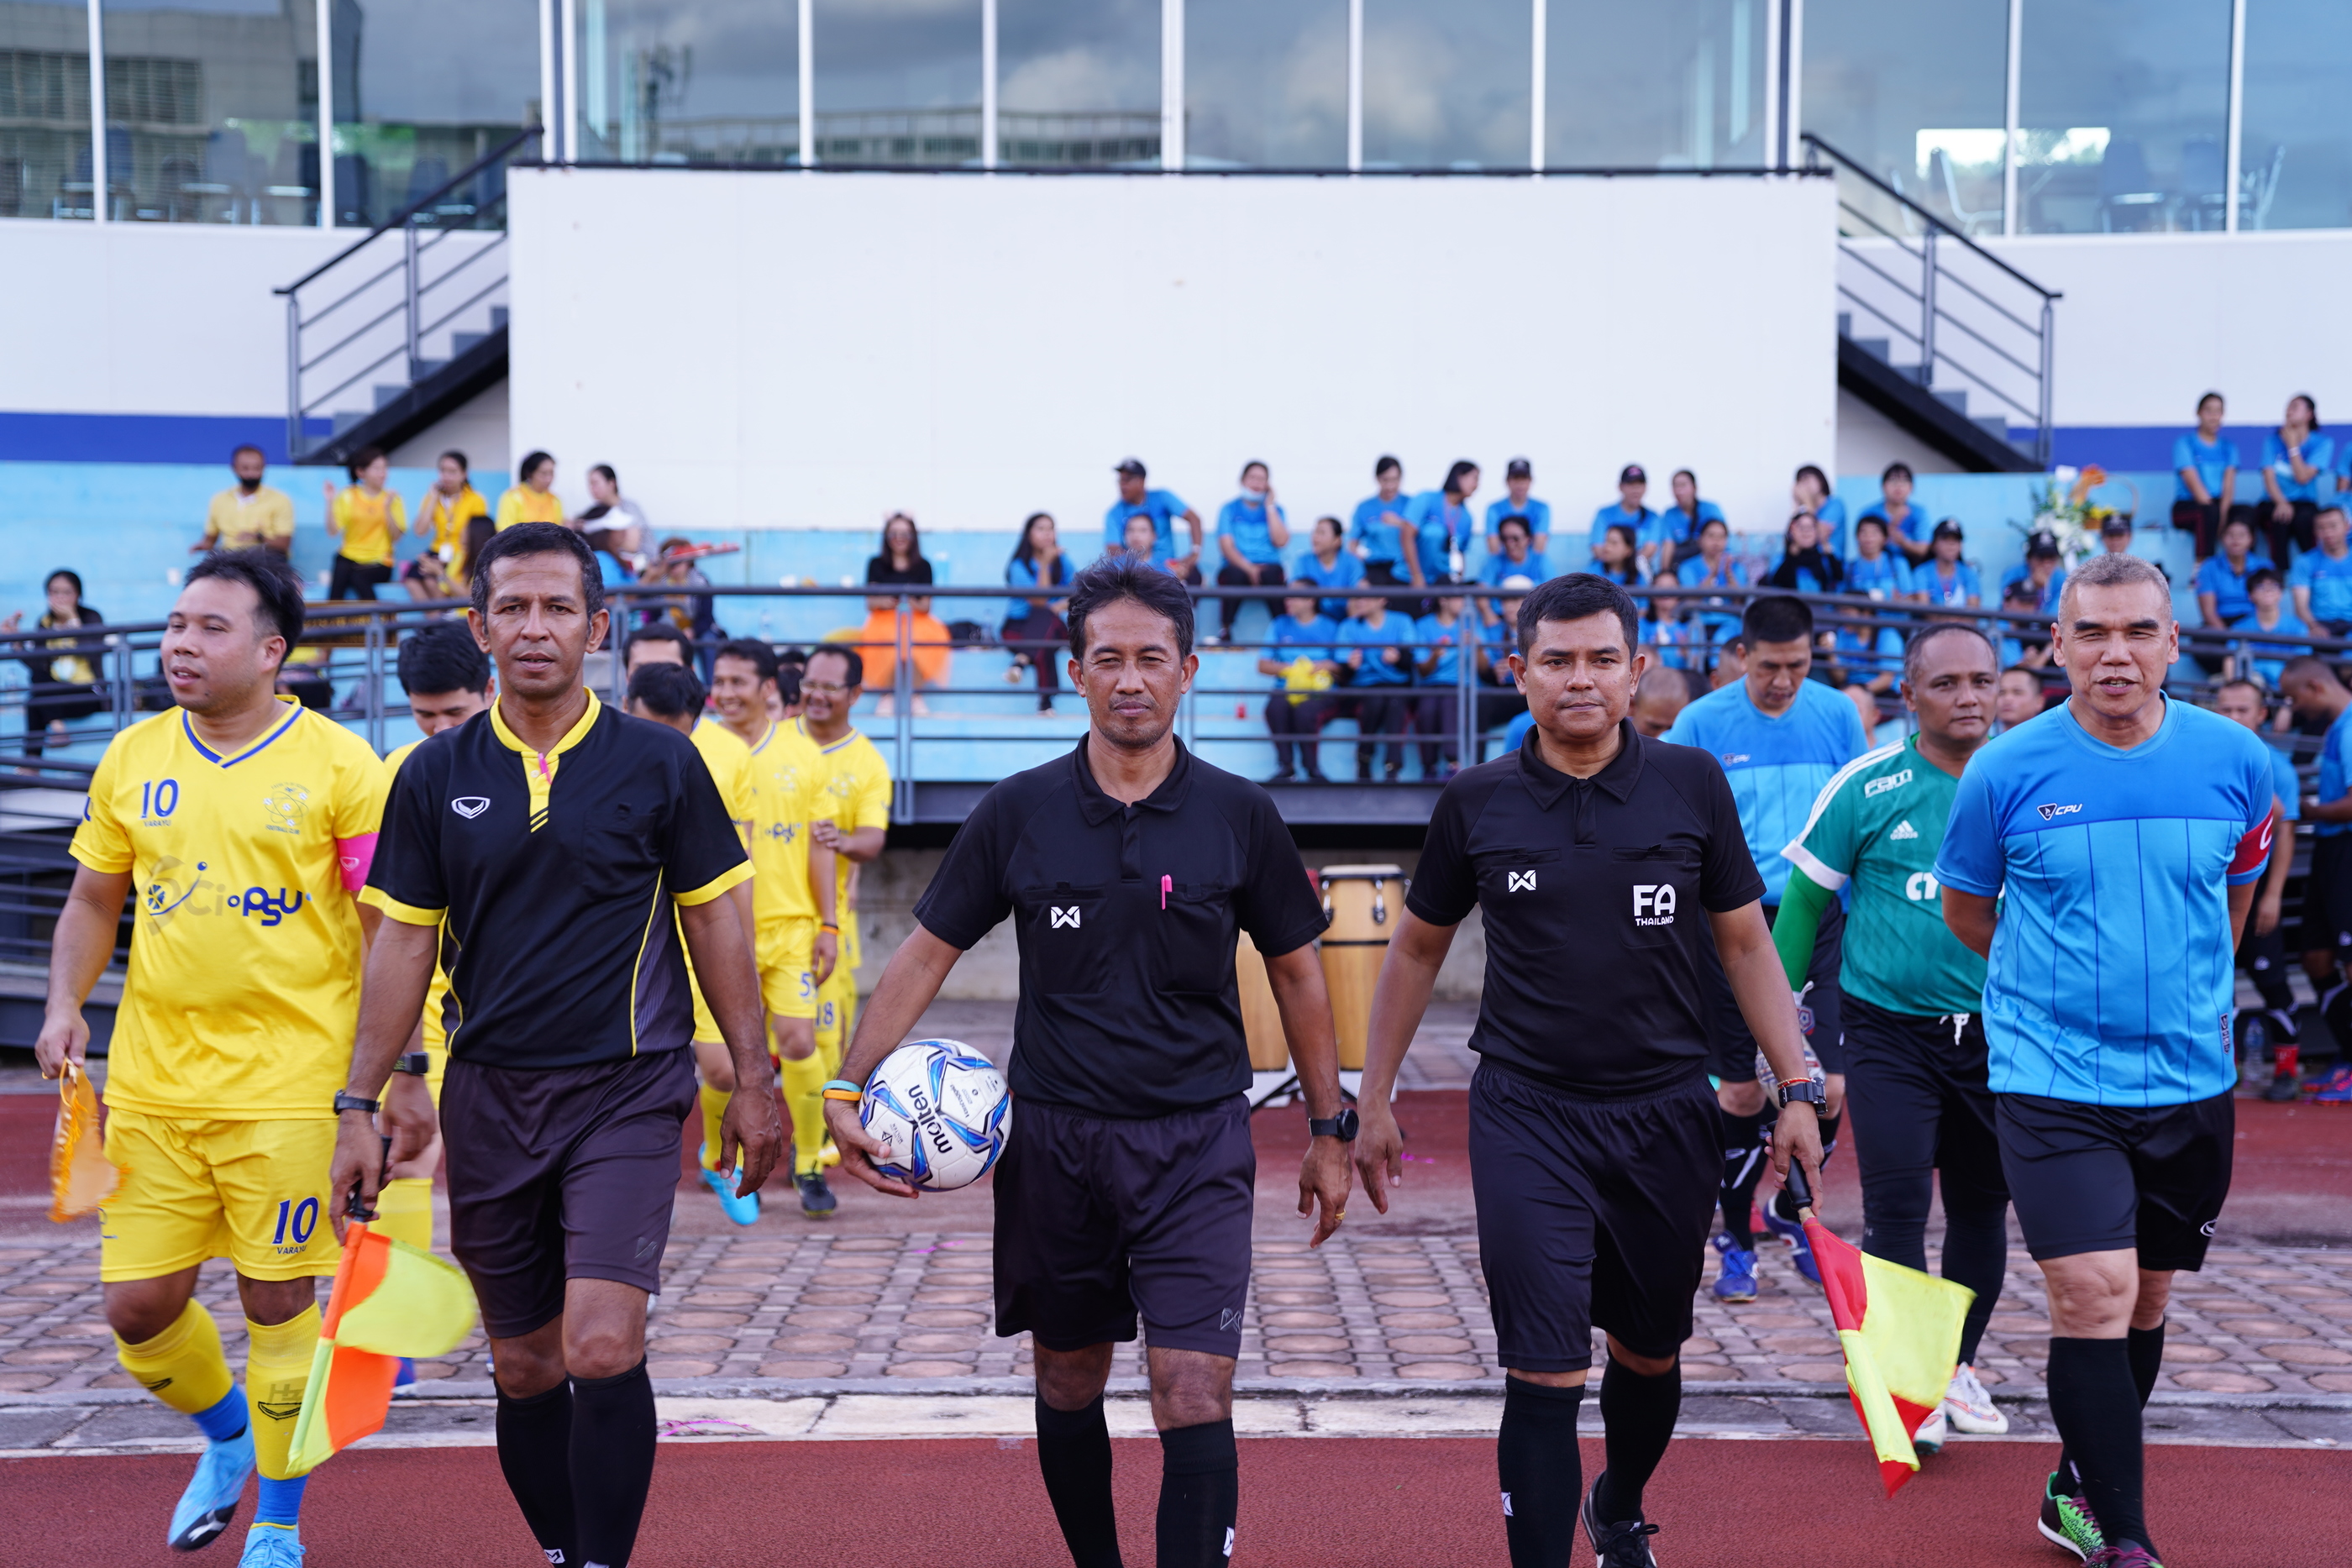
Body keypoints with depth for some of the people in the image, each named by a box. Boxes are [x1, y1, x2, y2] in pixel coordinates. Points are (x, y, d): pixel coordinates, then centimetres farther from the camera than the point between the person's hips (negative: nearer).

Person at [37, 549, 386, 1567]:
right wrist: (65, 1006, 1)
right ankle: (225, 1435, 38)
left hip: (287, 1090, -4)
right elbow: (94, 901, 17)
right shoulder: (132, 757, 7)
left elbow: (390, 929, -4)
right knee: (137, 1303, 6)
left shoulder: (339, 765, -6)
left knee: (278, 1303, 2)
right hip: (149, 1087, 4)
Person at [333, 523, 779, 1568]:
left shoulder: (659, 763, -3)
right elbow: (404, 943, 7)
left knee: (603, 1349, -15)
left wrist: (752, 1079, 1)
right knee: (525, 1368, 11)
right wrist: (360, 1104, 4)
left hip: (627, 1090, -3)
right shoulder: (436, 775, 3)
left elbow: (714, 924, 2)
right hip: (489, 1093, 3)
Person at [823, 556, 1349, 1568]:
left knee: (1195, 1400, -10)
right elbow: (926, 953, 3)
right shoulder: (1017, 814, -1)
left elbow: (1296, 972, 8)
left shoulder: (1240, 816, -2)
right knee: (1068, 1386, 14)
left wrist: (1328, 1130, 9)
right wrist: (847, 1086, -6)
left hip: (1196, 1142, -1)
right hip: (1054, 1138, 2)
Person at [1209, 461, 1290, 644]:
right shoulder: (1229, 509, 9)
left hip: (1267, 568, 1)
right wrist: (1248, 567, -21)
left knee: (1273, 573, -35)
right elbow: (1226, 546, -4)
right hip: (1237, 566, -1)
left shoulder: (1275, 509, 13)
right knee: (1235, 574, -37)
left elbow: (1281, 542, -3)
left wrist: (1270, 506, -2)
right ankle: (1225, 631, -28)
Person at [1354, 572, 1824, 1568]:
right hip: (1526, 1117, -2)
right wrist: (1373, 1101, 9)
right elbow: (1418, 948, 9)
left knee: (1649, 1356, 18)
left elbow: (1744, 941, 5)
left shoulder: (1692, 784, -1)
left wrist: (1797, 1087, 0)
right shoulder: (1476, 802, -2)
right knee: (1544, 1376, -9)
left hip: (1666, 1112, 2)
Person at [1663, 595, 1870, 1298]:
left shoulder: (1838, 715, 4)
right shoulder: (1702, 722, -2)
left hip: (1820, 922, 1)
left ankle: (1790, 1209, 23)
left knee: (1827, 1089, -5)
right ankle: (1737, 1242, 21)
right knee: (1741, 1092, 4)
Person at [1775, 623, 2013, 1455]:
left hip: (1997, 1034, 3)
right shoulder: (1866, 787, -6)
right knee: (1897, 1208, -6)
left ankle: (1959, 1363, 31)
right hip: (1892, 1034, -3)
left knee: (1982, 1206, 13)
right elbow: (1804, 902, 1)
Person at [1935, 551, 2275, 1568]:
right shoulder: (2006, 772, -8)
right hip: (2052, 1080, -3)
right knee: (2092, 1295, -13)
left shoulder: (2235, 759, -2)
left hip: (2190, 1082, 3)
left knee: (2143, 1301, 13)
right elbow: (1965, 909, 8)